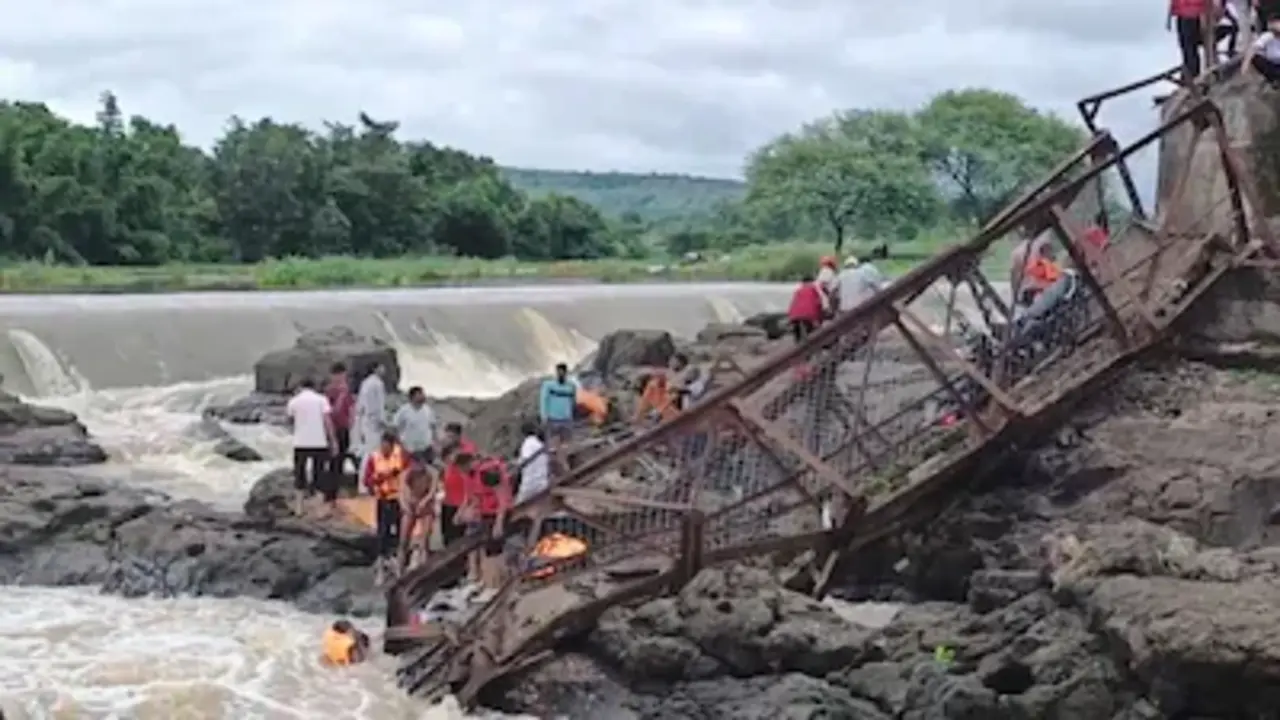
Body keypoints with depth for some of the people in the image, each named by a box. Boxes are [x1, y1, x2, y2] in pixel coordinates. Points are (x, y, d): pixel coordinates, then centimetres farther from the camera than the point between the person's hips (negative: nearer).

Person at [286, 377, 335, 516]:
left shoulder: (294, 401, 3)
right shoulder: (321, 399, 0)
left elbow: (290, 421, 15)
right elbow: (327, 420, -9)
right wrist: (333, 441, -9)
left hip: (301, 443, 1)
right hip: (319, 442, -1)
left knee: (300, 474, 11)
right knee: (320, 472, 8)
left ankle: (300, 506, 9)